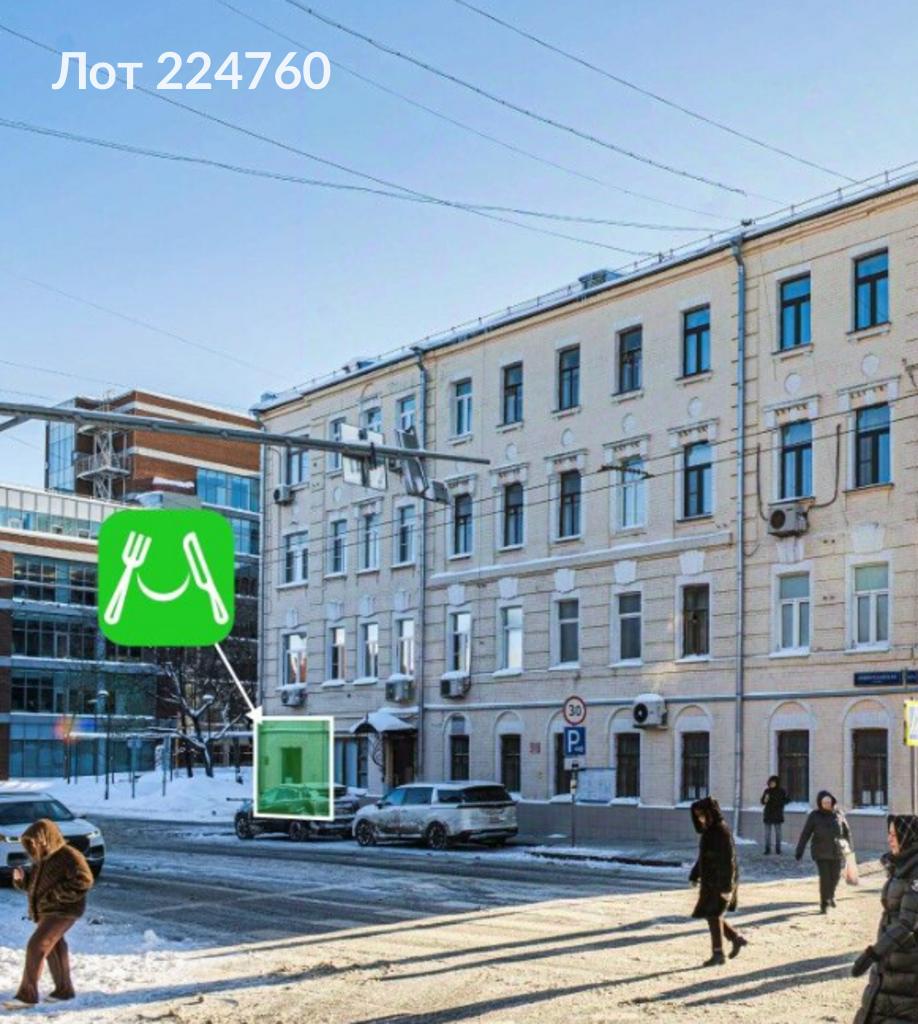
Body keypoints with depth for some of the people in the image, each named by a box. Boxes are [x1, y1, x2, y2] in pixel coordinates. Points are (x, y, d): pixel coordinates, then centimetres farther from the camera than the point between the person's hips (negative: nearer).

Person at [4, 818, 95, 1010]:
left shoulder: (68, 856, -16)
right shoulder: (41, 859, 13)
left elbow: (84, 880, -24)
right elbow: (34, 884, 21)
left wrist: (57, 893, -26)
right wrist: (21, 880, -2)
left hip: (62, 911, -10)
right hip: (45, 912, 10)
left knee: (36, 947, -15)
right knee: (54, 949, 17)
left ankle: (27, 995, -12)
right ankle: (64, 989, 30)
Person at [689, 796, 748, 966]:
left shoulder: (722, 831, -18)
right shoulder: (708, 831, 9)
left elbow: (728, 860, -21)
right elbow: (703, 857, 19)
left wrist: (726, 886, -23)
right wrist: (694, 875, 17)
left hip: (721, 882, -9)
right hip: (711, 880, 9)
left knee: (713, 915, -3)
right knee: (711, 914, 13)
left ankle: (718, 953, 6)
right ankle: (736, 938, 24)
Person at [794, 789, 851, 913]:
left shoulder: (838, 814, 1)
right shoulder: (814, 816, -5)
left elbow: (847, 832, 12)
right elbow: (805, 834, -5)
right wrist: (799, 850, -7)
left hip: (837, 852, 3)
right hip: (821, 853, -3)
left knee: (835, 877, 9)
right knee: (825, 878, -8)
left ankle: (831, 896, 39)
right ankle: (824, 904, 6)